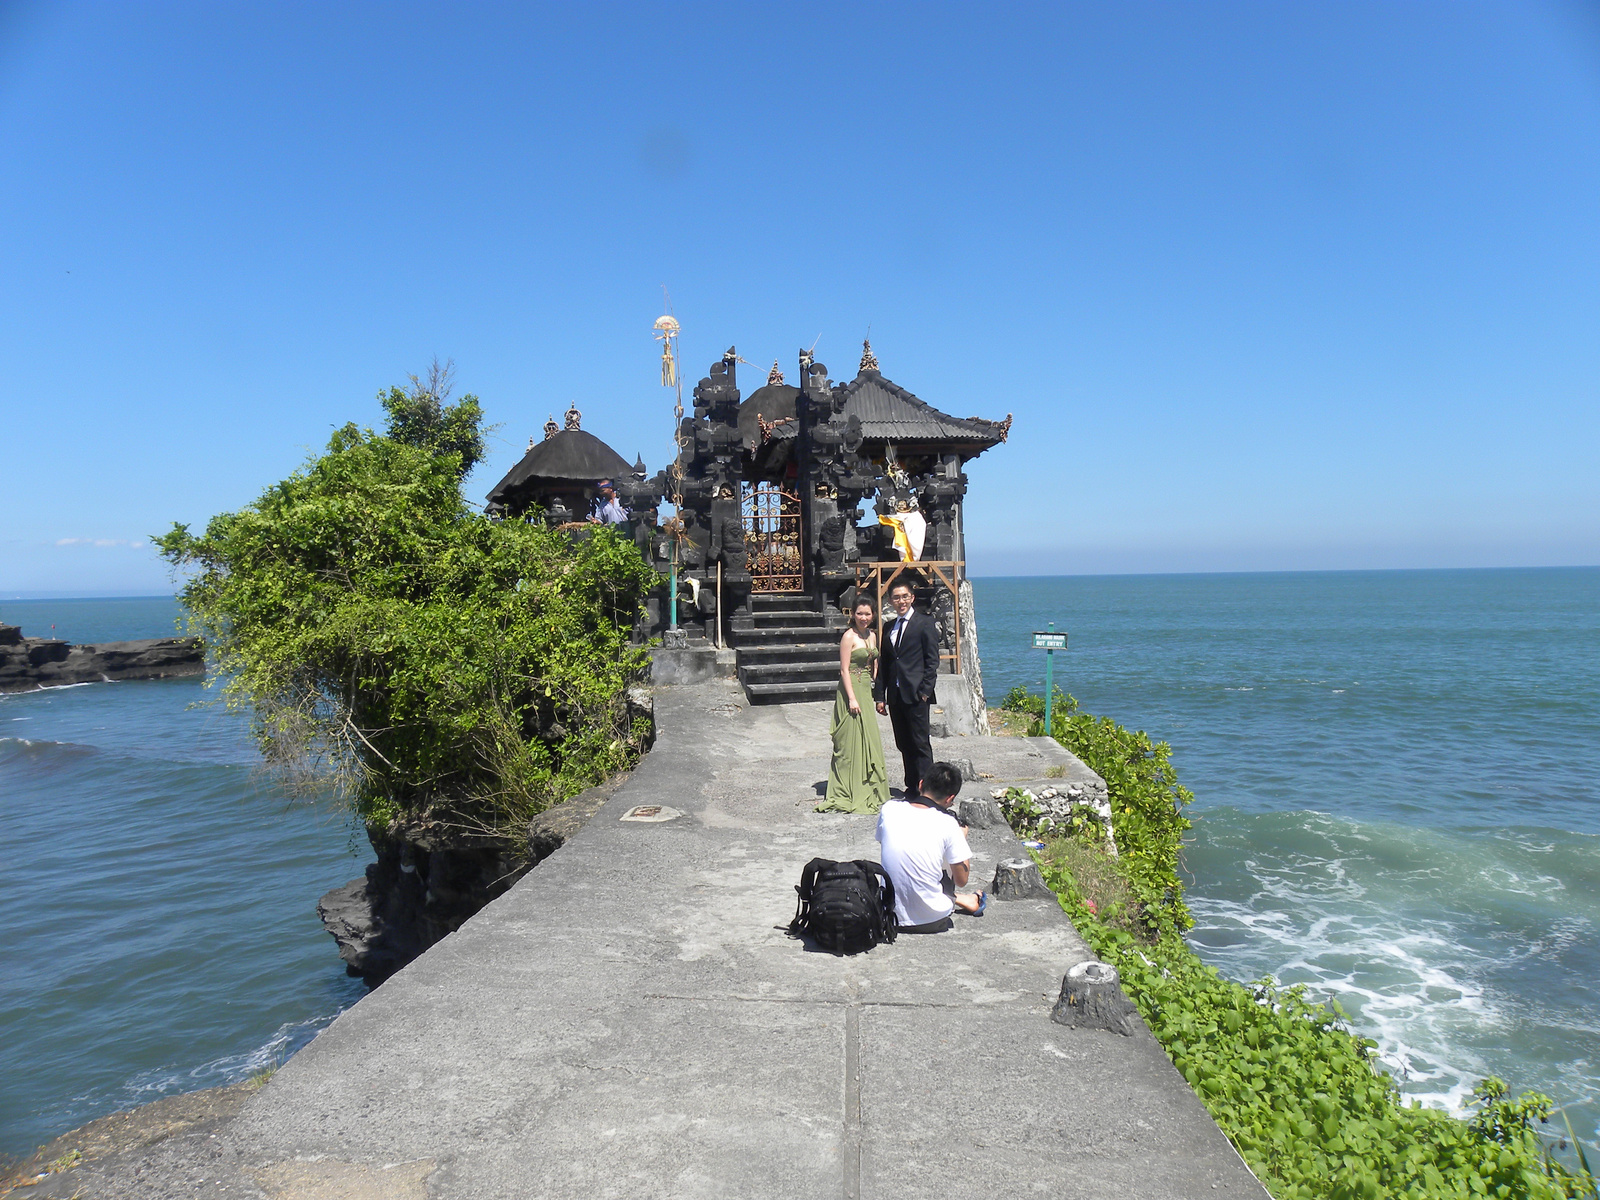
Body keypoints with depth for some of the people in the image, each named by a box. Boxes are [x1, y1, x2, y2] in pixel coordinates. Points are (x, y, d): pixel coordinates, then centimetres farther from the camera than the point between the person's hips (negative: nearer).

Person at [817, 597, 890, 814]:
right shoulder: (849, 636, -11)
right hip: (852, 689, -8)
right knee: (852, 741, -3)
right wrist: (852, 698, -19)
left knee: (868, 739, 12)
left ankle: (868, 791, 23)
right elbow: (844, 669, -14)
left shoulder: (872, 635, 11)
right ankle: (852, 794, 4)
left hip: (867, 690, 8)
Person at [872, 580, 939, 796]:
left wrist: (925, 691, -13)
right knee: (904, 744, 10)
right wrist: (880, 695, 10)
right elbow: (884, 664, 16)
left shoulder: (925, 624, -2)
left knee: (920, 743, -3)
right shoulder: (888, 628, 15)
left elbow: (932, 661, -6)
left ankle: (925, 789, 4)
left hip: (916, 695, -6)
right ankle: (911, 787, 19)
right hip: (895, 695, 6)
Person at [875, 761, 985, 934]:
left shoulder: (889, 809, -6)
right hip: (932, 921, -2)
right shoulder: (947, 823, -13)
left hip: (891, 917, 2)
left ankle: (961, 900, 34)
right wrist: (961, 838, 12)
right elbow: (962, 881, -3)